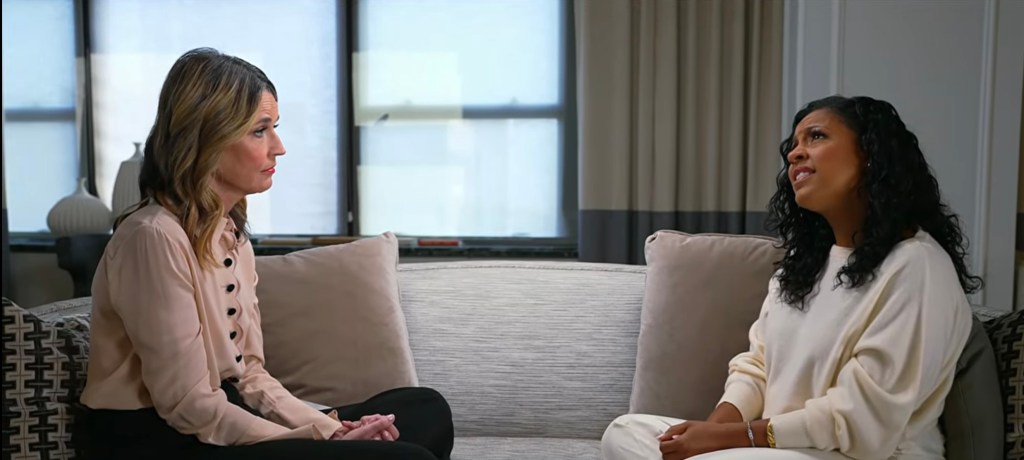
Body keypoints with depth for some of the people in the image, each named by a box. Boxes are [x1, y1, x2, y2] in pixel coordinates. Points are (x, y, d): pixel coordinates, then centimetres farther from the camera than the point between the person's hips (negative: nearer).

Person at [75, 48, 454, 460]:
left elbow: (249, 374, 8)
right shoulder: (155, 237, -18)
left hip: (221, 426, 9)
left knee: (426, 411, 2)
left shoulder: (231, 233, 11)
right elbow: (192, 408, -19)